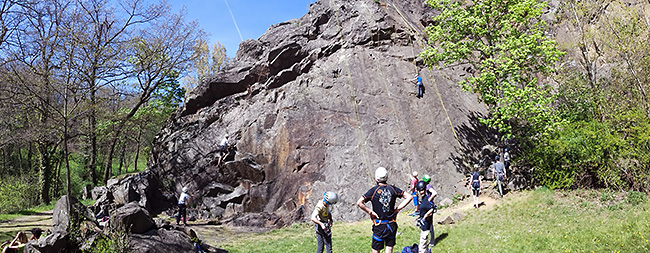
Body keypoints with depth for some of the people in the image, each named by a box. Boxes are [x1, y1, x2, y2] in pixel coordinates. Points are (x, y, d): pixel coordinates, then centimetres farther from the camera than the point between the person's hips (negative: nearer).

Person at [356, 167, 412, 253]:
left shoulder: (373, 190, -10)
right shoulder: (393, 188, -1)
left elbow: (359, 203, -18)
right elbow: (409, 197, 5)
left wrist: (370, 212, -7)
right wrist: (397, 209, 4)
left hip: (379, 226, -2)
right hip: (392, 225, 3)